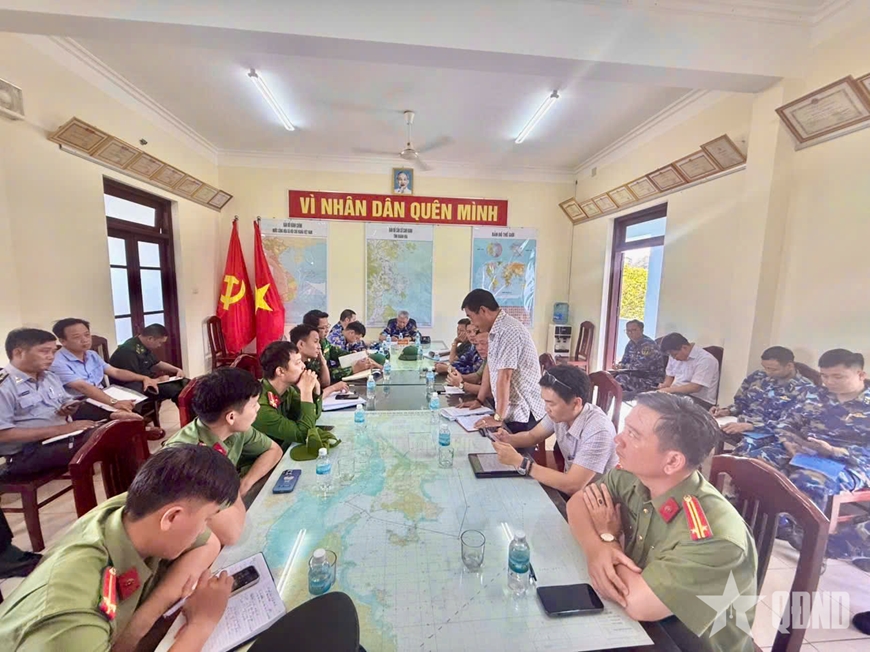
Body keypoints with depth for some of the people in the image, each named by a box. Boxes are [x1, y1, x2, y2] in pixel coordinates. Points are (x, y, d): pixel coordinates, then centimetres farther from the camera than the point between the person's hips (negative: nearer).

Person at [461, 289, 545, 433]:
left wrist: (498, 417, -22)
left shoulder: (508, 331, -22)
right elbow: (490, 367, 15)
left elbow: (504, 376, -25)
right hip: (512, 410, 9)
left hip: (523, 414, -9)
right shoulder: (496, 330, 9)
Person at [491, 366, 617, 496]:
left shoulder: (598, 431, -31)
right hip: (570, 482, 6)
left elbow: (572, 486, -33)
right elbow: (532, 436, 4)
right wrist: (509, 439, -17)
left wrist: (519, 462, -32)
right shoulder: (559, 412, -11)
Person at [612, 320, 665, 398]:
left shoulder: (649, 344, -17)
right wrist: (619, 365, -9)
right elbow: (624, 361, 15)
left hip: (651, 380, -8)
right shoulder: (630, 344, 9)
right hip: (637, 377, 8)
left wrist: (622, 367, -11)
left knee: (621, 379, -29)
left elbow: (641, 366, -25)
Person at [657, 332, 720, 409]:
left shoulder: (706, 360, -14)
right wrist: (665, 385, -2)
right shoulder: (675, 355, 8)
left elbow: (695, 387, -22)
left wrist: (670, 389, -24)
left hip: (700, 400, -6)